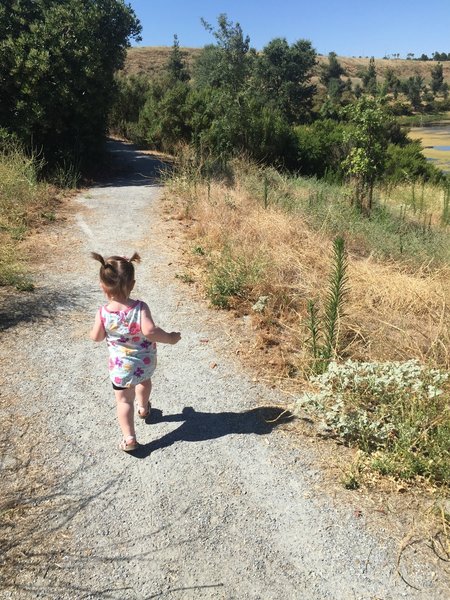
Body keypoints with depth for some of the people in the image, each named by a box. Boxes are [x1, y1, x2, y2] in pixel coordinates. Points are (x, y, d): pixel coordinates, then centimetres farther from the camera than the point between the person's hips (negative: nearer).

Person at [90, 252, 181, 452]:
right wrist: (169, 338, -22)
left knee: (124, 400, 14)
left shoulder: (103, 313, -21)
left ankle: (129, 438, 12)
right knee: (144, 381, 34)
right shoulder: (140, 308, -25)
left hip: (120, 366, -1)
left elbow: (96, 337, -9)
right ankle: (143, 408, 59)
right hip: (146, 362, 2)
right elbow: (149, 331, -37)